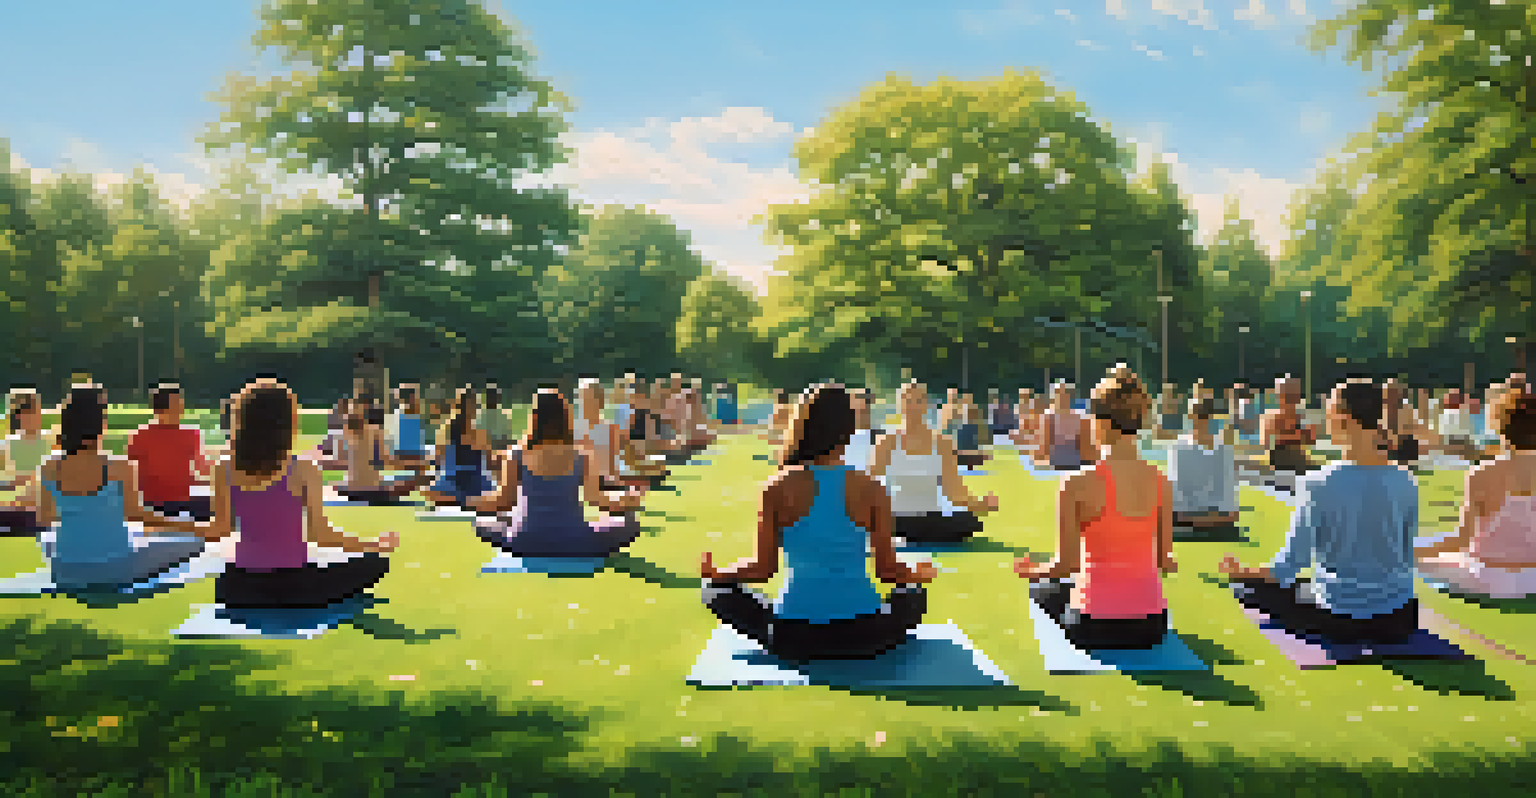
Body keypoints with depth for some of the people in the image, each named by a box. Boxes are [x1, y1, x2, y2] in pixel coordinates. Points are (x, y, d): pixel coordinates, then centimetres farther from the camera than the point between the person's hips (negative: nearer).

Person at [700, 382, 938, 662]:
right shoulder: (870, 489, -6)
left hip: (793, 639, -1)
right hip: (864, 638, 2)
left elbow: (763, 568, -3)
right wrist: (920, 574, 22)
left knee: (721, 589, 21)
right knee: (916, 595, 31)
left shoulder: (779, 488, -7)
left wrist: (713, 572, 16)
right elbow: (886, 568, -1)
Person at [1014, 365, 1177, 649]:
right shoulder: (1160, 481, -3)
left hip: (1098, 628, -4)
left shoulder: (1078, 485, -16)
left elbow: (1066, 565, -12)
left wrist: (1030, 570, 8)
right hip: (1153, 626, 5)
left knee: (1042, 589, 28)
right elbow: (1165, 561, 3)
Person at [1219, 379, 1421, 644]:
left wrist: (1239, 572, 2)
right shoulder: (1406, 482, -7)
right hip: (1399, 622, 6)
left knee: (1247, 584, 15)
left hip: (1339, 620, -6)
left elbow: (1287, 568, -16)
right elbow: (1407, 558, 5)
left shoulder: (1317, 484, -18)